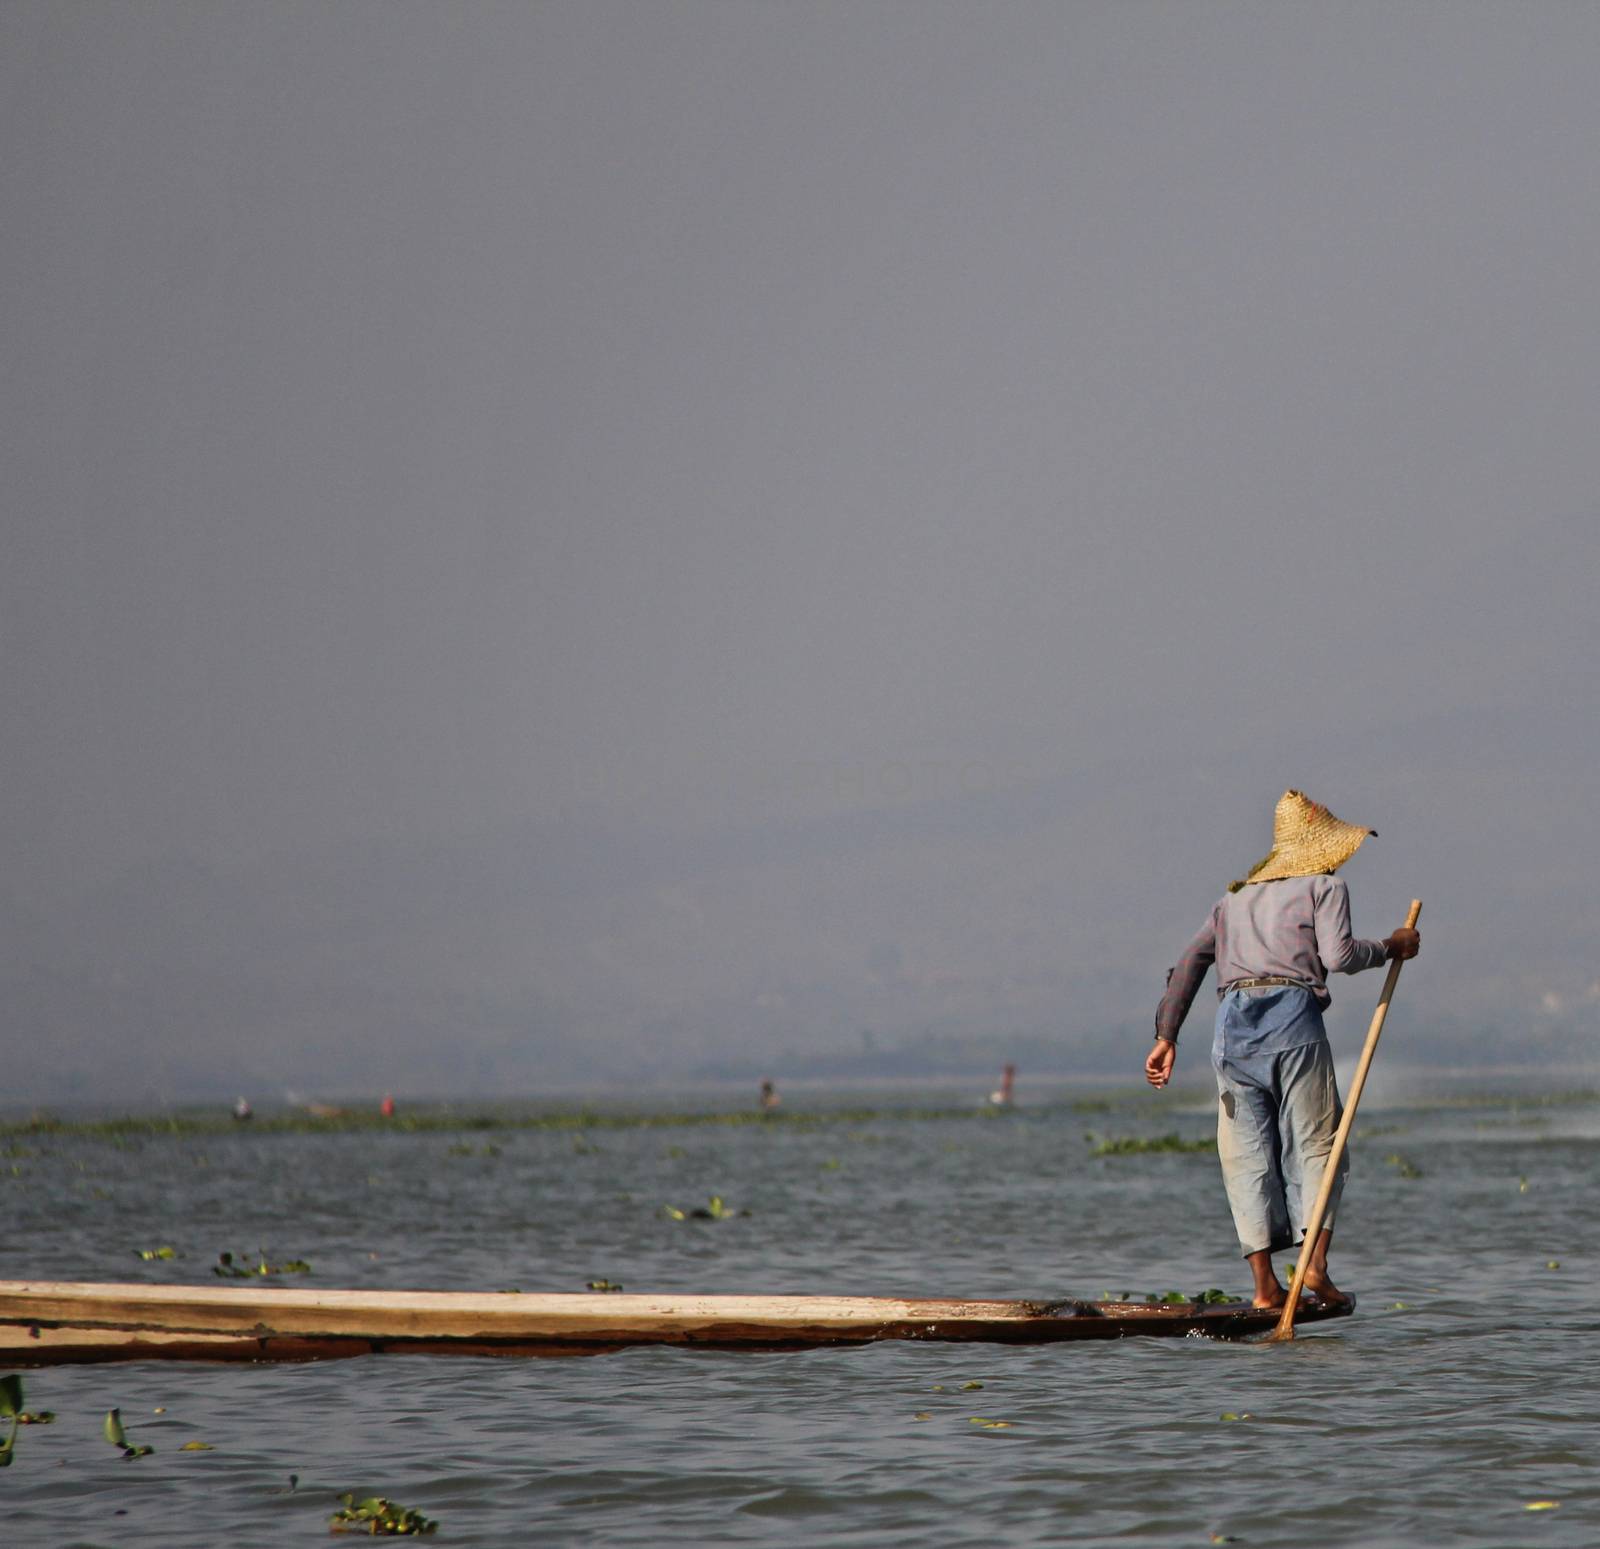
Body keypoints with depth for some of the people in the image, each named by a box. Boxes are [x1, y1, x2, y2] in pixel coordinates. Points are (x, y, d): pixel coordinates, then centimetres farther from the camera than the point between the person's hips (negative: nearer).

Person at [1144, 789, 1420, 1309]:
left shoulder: (1235, 898, 27)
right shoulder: (1325, 887, 11)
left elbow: (1188, 964, 20)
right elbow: (1337, 955, -5)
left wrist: (1166, 1037, 18)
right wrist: (1390, 948, 10)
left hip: (1232, 1021, 4)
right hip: (1293, 1015, -4)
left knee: (1247, 1152, 4)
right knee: (1315, 1145, 3)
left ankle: (1264, 1281, -2)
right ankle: (1315, 1261, -11)